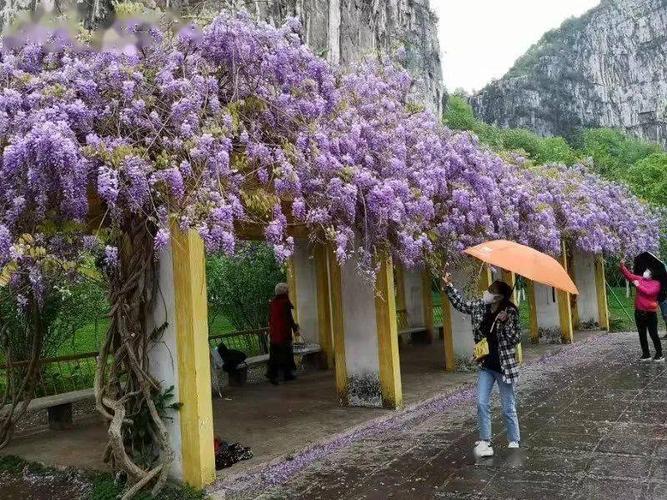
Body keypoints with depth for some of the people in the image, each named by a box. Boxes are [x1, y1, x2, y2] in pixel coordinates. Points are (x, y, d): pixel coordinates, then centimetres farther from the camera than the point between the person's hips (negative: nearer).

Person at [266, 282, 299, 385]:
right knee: (286, 353, 7)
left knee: (274, 354, 9)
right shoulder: (285, 302, -14)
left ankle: (271, 374, 1)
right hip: (284, 332, -6)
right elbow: (289, 318, -14)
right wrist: (295, 328, -1)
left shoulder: (272, 302, 5)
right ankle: (287, 374, 14)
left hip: (273, 331, 6)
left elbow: (270, 318, 11)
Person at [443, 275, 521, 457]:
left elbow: (516, 339, -16)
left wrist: (505, 322, -30)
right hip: (486, 366, 5)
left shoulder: (510, 312, -15)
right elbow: (461, 304, 15)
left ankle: (514, 443, 24)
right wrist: (449, 285, 8)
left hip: (505, 366, -5)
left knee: (508, 408, 6)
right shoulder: (479, 306, -1)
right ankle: (484, 442, 11)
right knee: (482, 403, 0)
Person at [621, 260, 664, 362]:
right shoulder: (639, 279, 8)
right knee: (642, 335, 11)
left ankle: (659, 355, 11)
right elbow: (629, 275, 1)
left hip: (650, 313, -5)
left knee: (653, 335, 0)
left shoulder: (656, 283, -7)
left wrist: (638, 286, -15)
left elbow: (649, 292, -21)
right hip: (639, 312, 5)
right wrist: (622, 266, -13)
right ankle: (646, 355, 20)